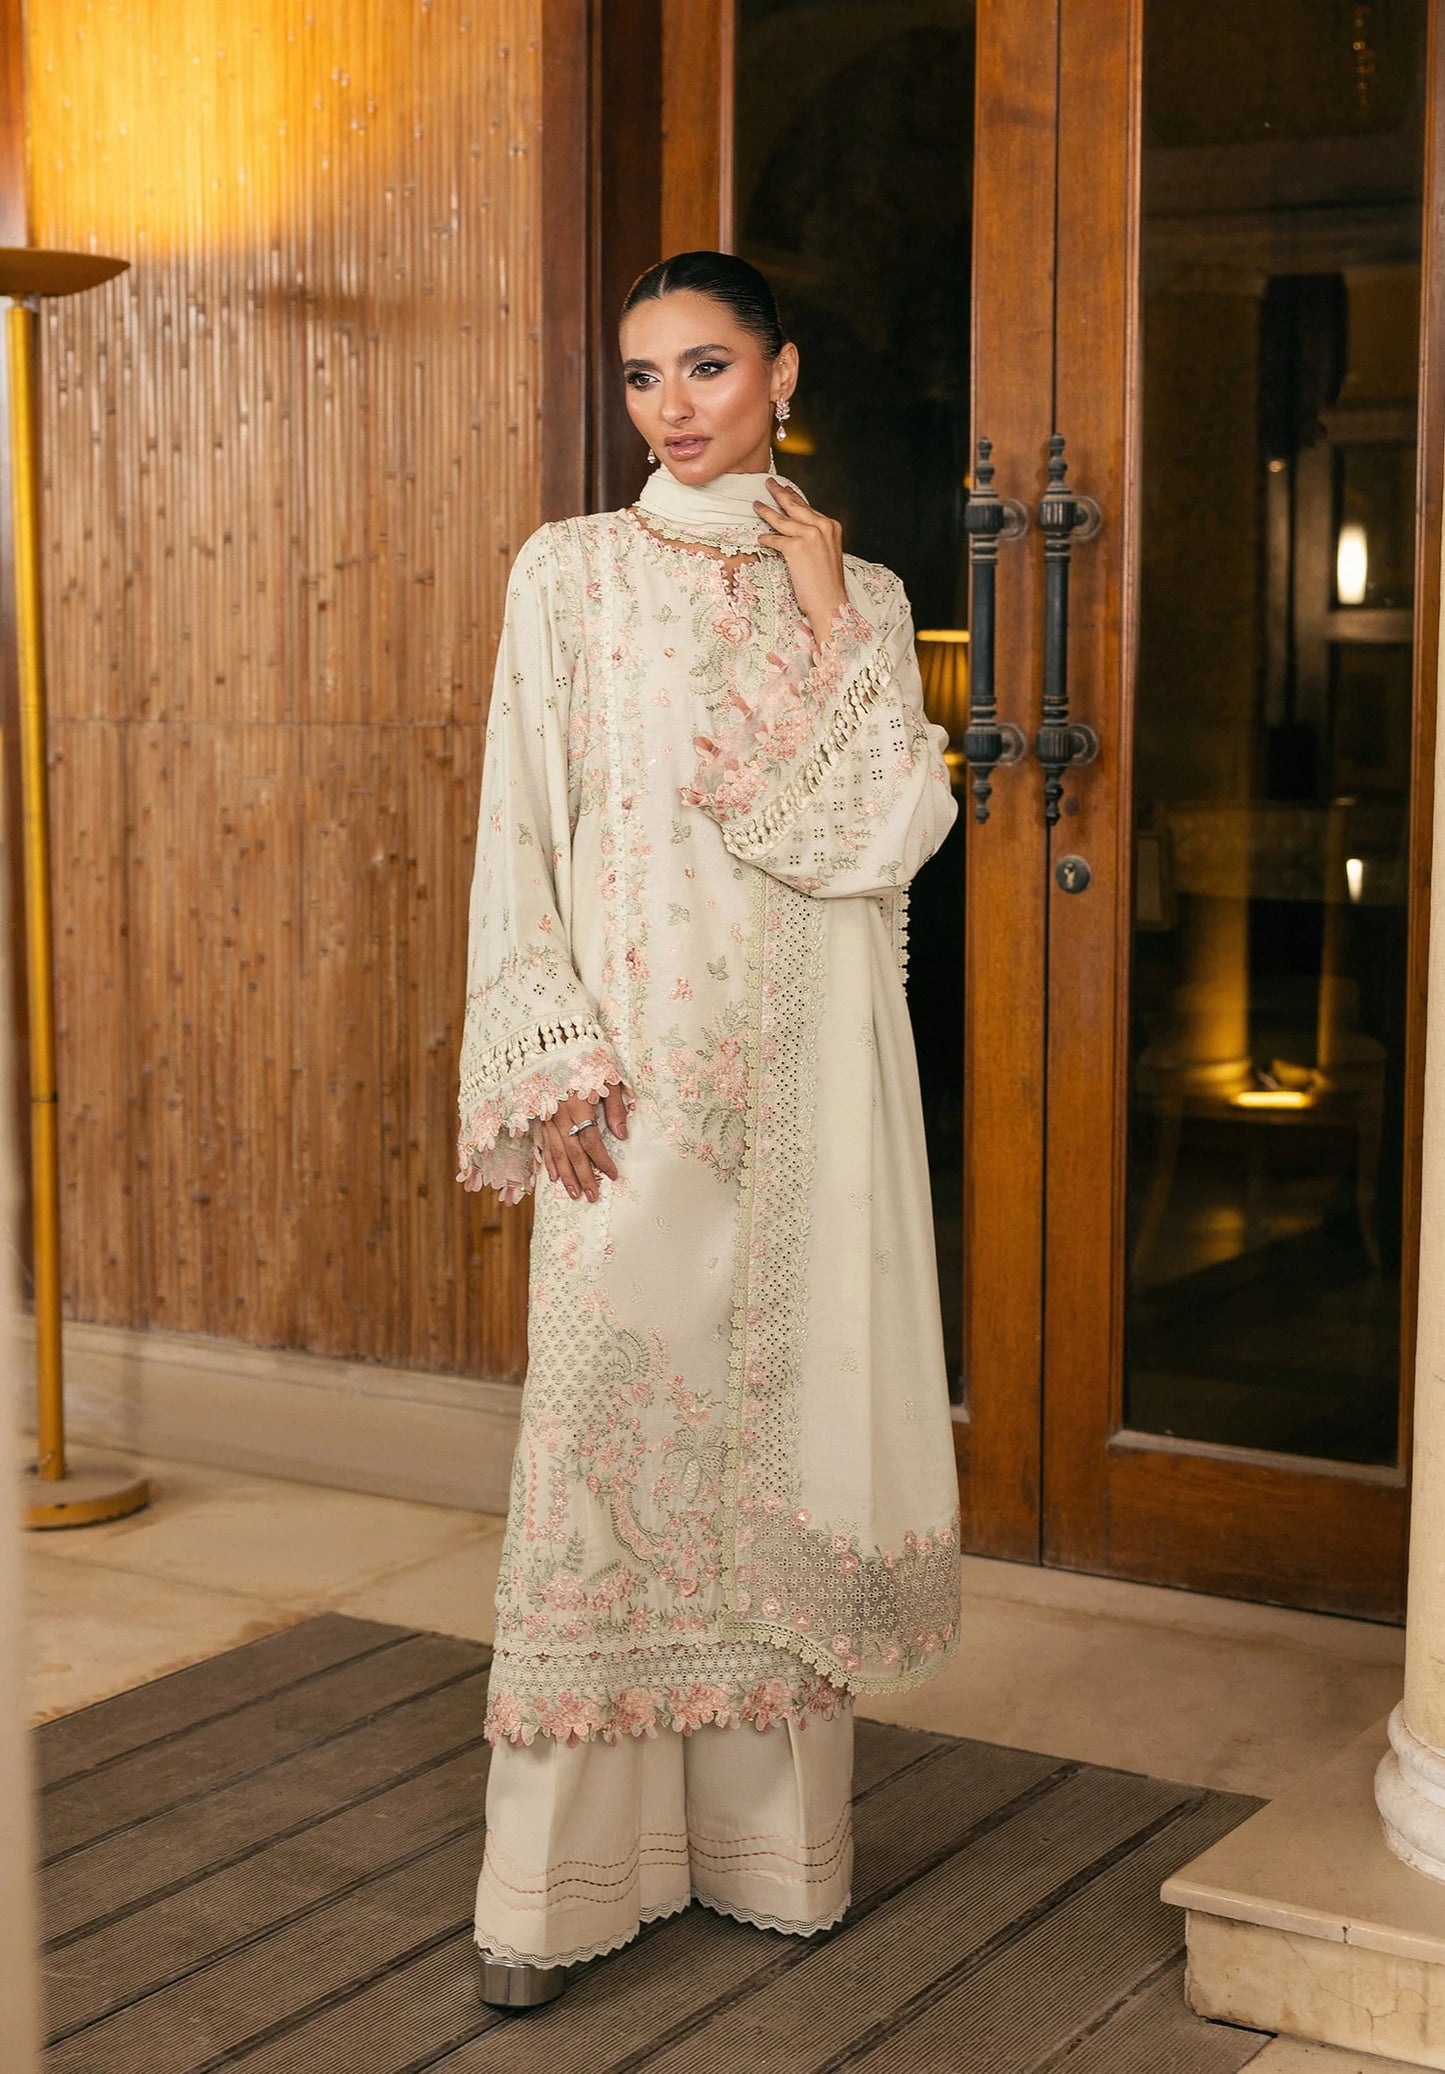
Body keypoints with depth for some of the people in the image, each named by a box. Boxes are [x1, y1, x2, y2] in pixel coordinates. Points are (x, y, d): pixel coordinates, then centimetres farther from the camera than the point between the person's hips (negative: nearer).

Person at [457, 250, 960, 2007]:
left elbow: (886, 830, -3)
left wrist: (822, 616, -6)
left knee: (788, 1402, 5)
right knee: (606, 1421, -6)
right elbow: (522, 830, 0)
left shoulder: (860, 592, 10)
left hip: (806, 1068, 2)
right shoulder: (569, 574, 5)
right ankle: (562, 1875, 2)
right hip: (636, 1063, -2)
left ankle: (775, 1827, 20)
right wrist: (553, 1059, -9)